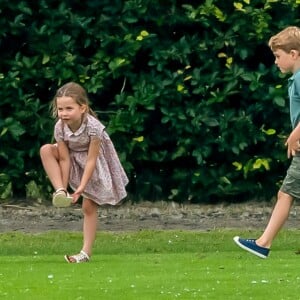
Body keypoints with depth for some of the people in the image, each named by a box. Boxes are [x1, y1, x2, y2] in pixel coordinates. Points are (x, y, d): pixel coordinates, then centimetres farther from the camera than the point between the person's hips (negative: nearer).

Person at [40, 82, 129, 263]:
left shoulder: (93, 127, -35)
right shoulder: (60, 127, -23)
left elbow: (91, 160, -29)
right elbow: (65, 159, -18)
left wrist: (82, 187, -32)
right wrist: (63, 189, -21)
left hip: (95, 165, -4)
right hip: (75, 161, 4)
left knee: (89, 207, -5)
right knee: (46, 150, -23)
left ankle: (86, 252, 1)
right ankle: (60, 192, -24)